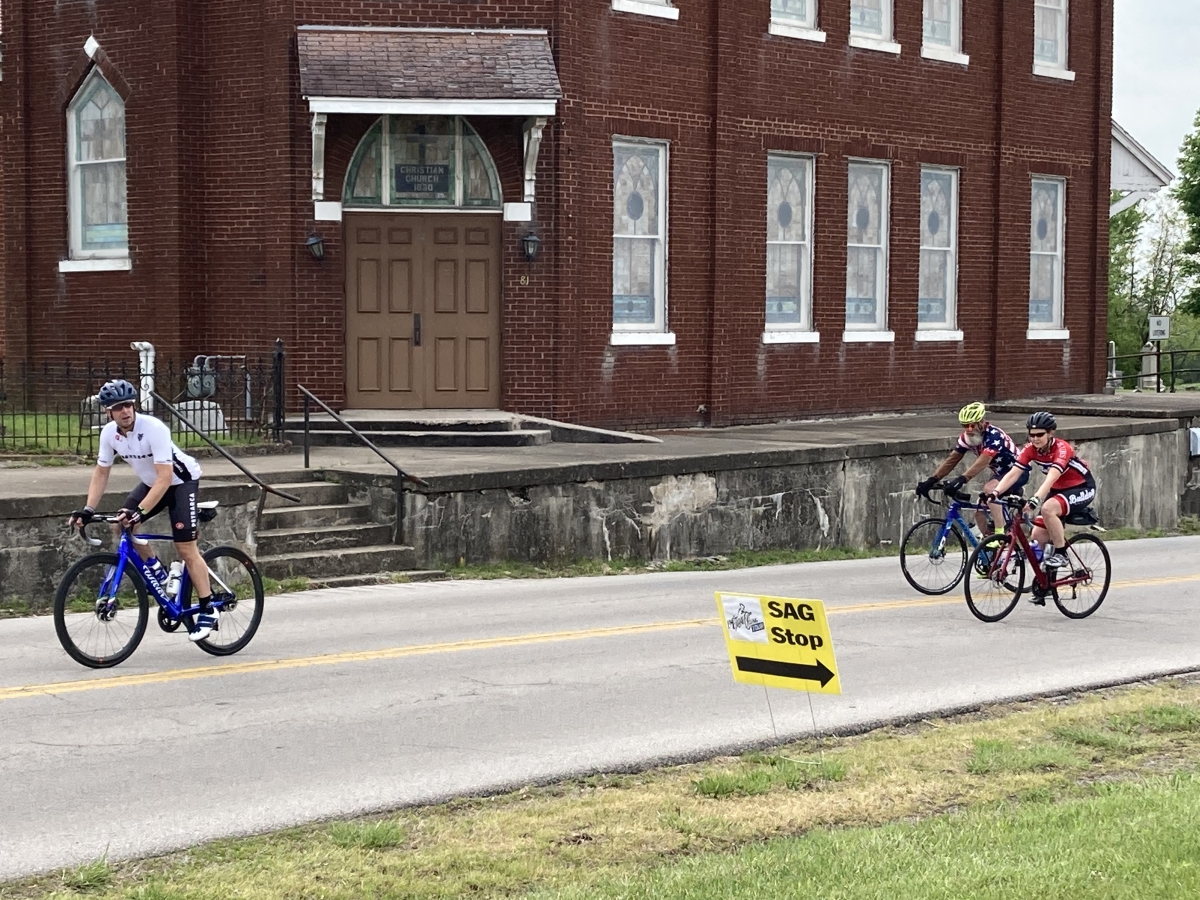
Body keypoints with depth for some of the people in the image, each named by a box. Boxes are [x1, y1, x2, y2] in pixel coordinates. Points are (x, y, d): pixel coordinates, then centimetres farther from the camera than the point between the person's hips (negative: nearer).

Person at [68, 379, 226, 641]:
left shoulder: (154, 428, -32)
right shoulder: (109, 433, -13)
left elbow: (165, 477, -35)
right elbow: (101, 472, -3)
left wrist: (140, 512, -43)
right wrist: (88, 509, -13)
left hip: (181, 480, -7)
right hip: (152, 481, 7)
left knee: (186, 549, -12)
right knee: (122, 524, -10)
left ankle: (208, 612, -6)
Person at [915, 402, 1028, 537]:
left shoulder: (994, 435, -30)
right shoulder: (966, 438, -9)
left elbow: (983, 462, -43)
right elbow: (951, 460, -11)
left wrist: (961, 479, -56)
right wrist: (931, 480, -24)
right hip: (998, 473, 8)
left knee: (989, 489, -34)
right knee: (980, 514, -2)